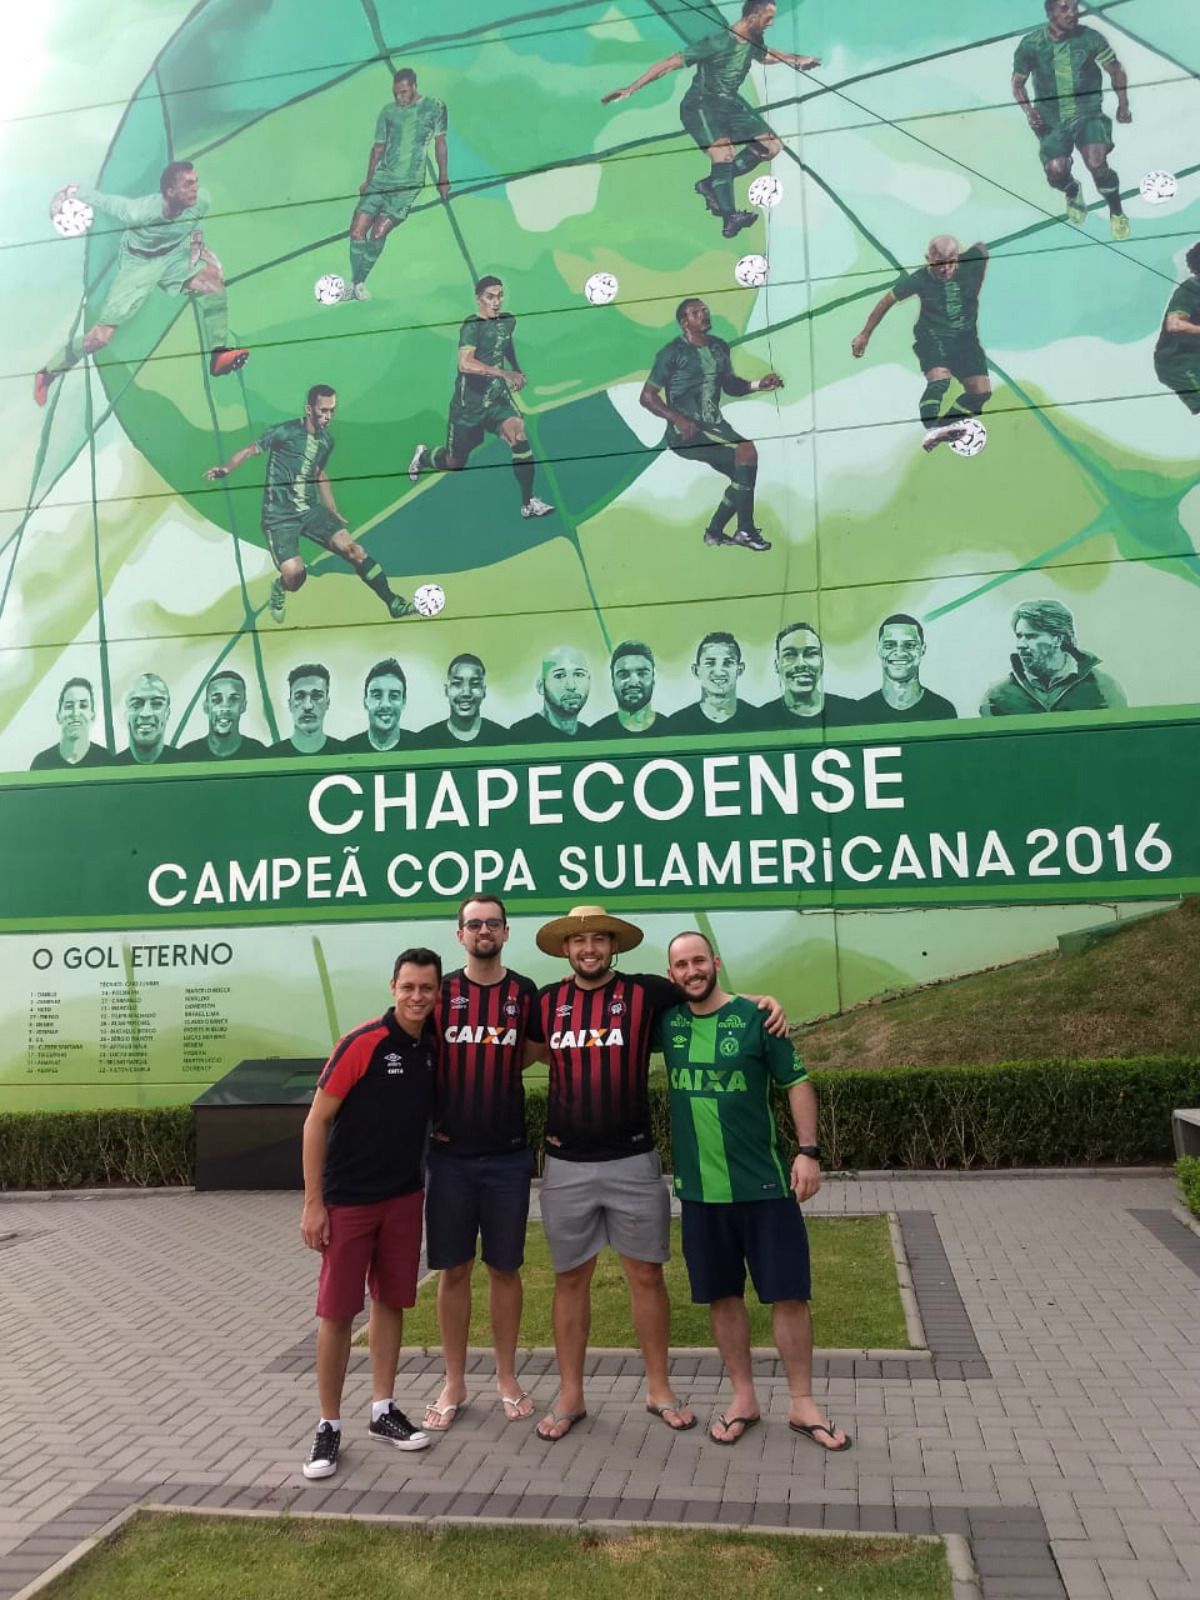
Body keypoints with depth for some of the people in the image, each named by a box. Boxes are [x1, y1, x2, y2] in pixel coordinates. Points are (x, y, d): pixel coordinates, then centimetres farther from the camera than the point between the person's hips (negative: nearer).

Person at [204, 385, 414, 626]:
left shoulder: (327, 441, 9)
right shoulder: (285, 432, -10)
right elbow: (250, 450, -5)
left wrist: (334, 513, 25)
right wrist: (226, 469, -21)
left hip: (311, 511, 5)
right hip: (279, 516, -5)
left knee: (353, 549, -14)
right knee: (294, 573, -24)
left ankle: (393, 603, -5)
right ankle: (279, 589, 15)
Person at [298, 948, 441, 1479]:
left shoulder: (433, 1047, 0)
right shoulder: (362, 1043, -17)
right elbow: (316, 1121, -13)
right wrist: (313, 1203, -14)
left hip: (405, 1197, 5)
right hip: (348, 1199, -5)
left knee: (391, 1302, 13)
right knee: (337, 1311, 2)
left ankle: (383, 1411, 26)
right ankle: (329, 1425, 15)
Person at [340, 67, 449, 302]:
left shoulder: (435, 107, 4)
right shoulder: (387, 112, 12)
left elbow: (440, 142, 10)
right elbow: (378, 147, 18)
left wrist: (443, 178, 7)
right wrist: (368, 179, 14)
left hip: (408, 185, -4)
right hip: (381, 179, 4)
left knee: (378, 233, -14)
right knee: (357, 230, -8)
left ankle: (358, 283, 1)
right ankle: (355, 282, 6)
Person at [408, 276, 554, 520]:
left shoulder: (508, 320, 4)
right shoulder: (472, 326, -18)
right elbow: (465, 364, -34)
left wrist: (517, 370, 21)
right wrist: (505, 373, -38)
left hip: (497, 396, 4)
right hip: (469, 402, -4)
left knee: (517, 431, -25)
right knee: (455, 463, 9)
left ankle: (529, 502, -22)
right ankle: (423, 456, 45)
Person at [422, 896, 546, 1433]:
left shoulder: (525, 993, 0)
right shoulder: (440, 991, 0)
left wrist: (488, 1069, -3)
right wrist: (426, 1118, 0)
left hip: (507, 1155, 0)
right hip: (449, 1153, 0)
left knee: (504, 1267, 10)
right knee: (453, 1270, 8)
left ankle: (506, 1378, 25)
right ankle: (454, 1383, 21)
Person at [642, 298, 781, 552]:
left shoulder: (719, 347, 10)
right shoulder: (672, 353, -10)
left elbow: (729, 384, 22)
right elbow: (647, 396, -11)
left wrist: (758, 385, 2)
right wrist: (679, 419, -25)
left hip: (714, 425, 8)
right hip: (686, 432, -8)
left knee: (743, 477, 9)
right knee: (747, 452, -24)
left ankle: (715, 531, 27)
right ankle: (745, 531, -18)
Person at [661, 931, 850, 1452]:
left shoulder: (755, 1017, -6)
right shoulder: (666, 1020, 2)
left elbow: (796, 1083, -4)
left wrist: (808, 1150, -11)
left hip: (764, 1184, -2)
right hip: (699, 1187, 3)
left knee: (788, 1292, 3)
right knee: (722, 1295, 12)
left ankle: (802, 1403, 19)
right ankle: (743, 1398, 28)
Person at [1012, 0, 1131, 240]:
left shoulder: (1091, 38, -7)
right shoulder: (1030, 45, -7)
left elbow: (1116, 70, 8)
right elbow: (1018, 83, 8)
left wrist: (1123, 104, 5)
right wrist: (1029, 111, -8)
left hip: (1088, 114, -1)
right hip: (1052, 119, 1)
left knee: (1097, 165, -22)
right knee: (1056, 172, -18)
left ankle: (1117, 213, 7)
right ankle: (1073, 192, 25)